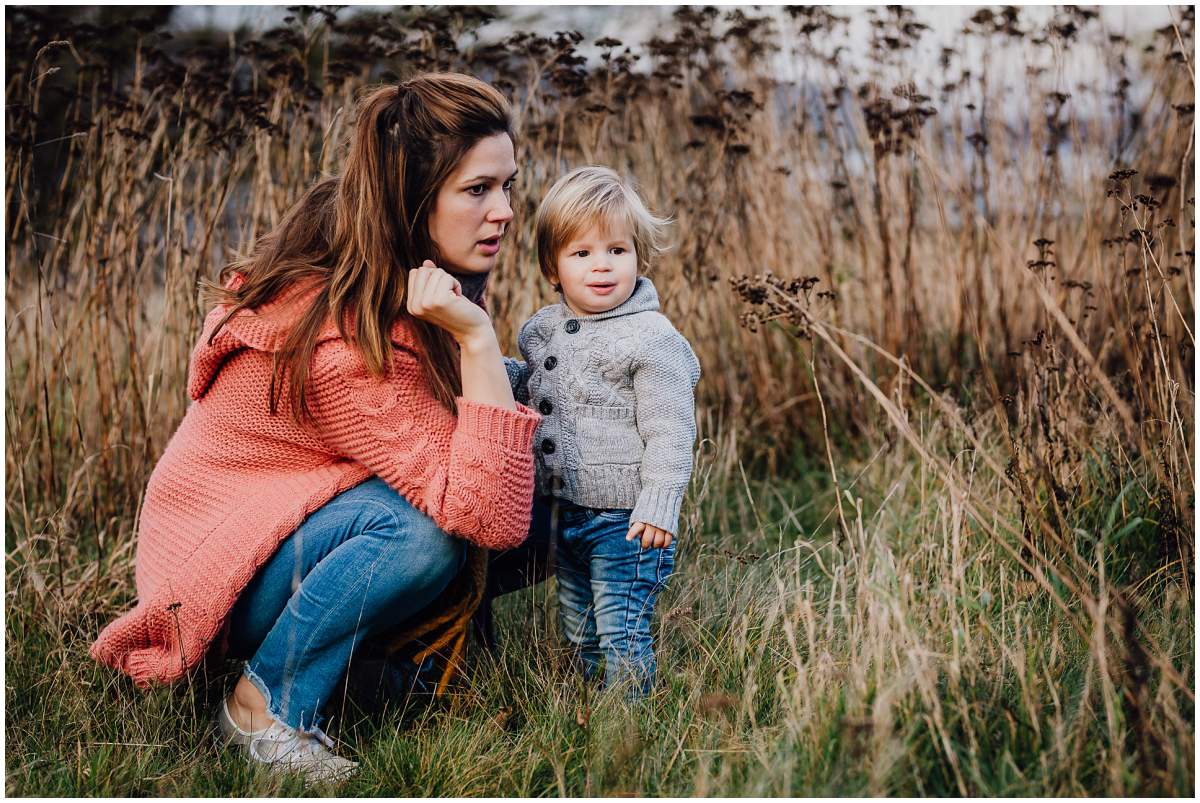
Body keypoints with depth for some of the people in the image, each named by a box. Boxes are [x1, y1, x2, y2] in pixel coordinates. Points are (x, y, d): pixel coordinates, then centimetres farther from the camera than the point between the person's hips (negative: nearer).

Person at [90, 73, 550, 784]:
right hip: (229, 578, -9)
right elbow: (491, 517, -36)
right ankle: (272, 704, -14)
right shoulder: (347, 345, -33)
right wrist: (475, 339, -39)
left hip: (296, 514, 9)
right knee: (428, 526, -37)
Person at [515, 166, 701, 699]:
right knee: (578, 634, 19)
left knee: (622, 636, -3)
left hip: (625, 520, -7)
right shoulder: (541, 330, 6)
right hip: (565, 514, 7)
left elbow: (670, 431, -16)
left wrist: (659, 506, -20)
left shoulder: (651, 338, -14)